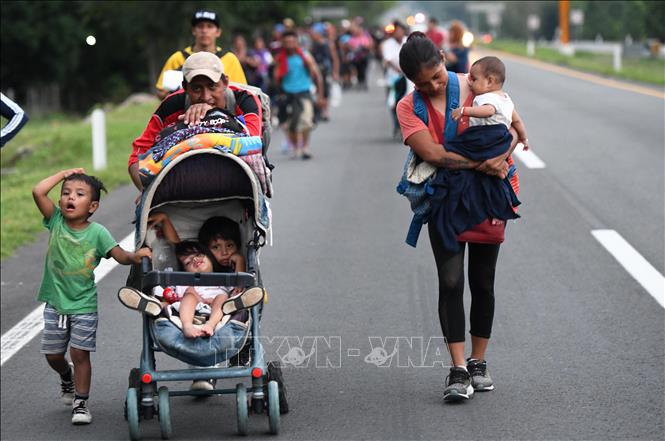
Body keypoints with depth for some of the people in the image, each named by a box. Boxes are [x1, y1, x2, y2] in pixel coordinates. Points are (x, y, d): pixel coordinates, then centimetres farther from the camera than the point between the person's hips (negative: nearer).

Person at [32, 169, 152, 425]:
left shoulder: (97, 232, -11)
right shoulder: (56, 221, -7)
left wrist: (135, 256, -37)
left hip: (84, 305, -2)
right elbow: (38, 192, -18)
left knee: (80, 353, -3)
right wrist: (64, 174, -10)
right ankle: (66, 377, 43)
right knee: (53, 354, 11)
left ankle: (81, 403, 10)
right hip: (55, 303, 2)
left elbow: (120, 256, -15)